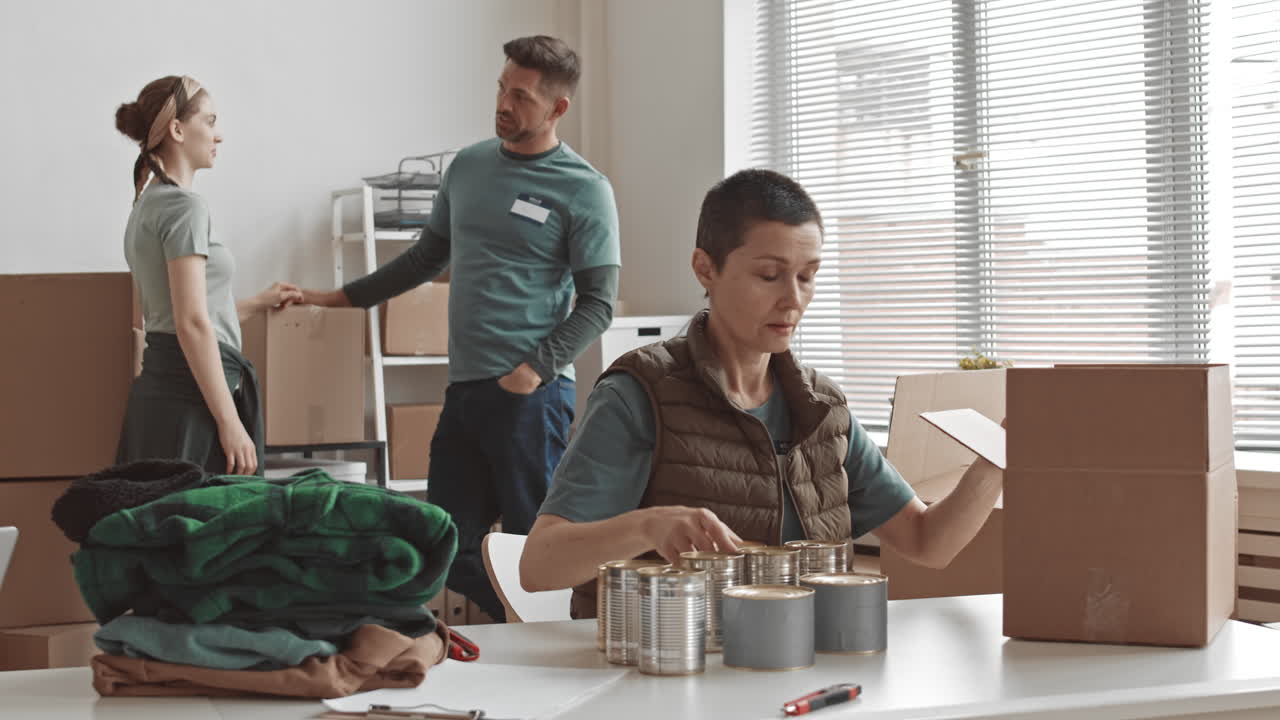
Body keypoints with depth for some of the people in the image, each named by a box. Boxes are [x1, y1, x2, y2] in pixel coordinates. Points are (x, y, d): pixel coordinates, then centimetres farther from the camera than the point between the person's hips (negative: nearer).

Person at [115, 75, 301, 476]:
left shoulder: (146, 206, 19)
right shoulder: (184, 206, -10)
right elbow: (193, 325, -18)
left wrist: (259, 304, 31)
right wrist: (230, 423, -19)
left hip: (155, 388, 10)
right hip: (190, 396, -10)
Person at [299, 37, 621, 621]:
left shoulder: (584, 191, -3)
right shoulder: (468, 166, 15)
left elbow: (597, 305, -5)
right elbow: (429, 256, 26)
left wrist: (536, 369, -16)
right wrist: (341, 297, 24)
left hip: (532, 394, -7)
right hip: (464, 390, 7)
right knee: (450, 548, 7)